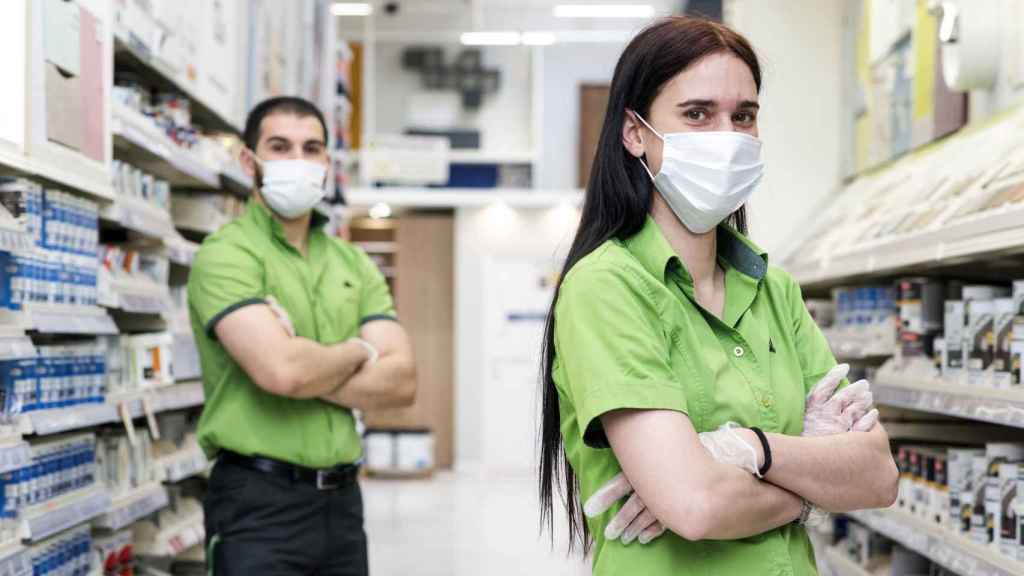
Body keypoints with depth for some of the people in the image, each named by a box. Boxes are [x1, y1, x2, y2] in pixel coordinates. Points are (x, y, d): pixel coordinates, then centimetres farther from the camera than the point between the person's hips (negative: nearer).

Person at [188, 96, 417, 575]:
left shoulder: (354, 264, 11)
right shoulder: (226, 256, -8)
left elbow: (400, 381, 0)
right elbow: (281, 370, -23)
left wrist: (309, 373, -14)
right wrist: (358, 351, -4)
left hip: (341, 499, 6)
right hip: (259, 500, -5)